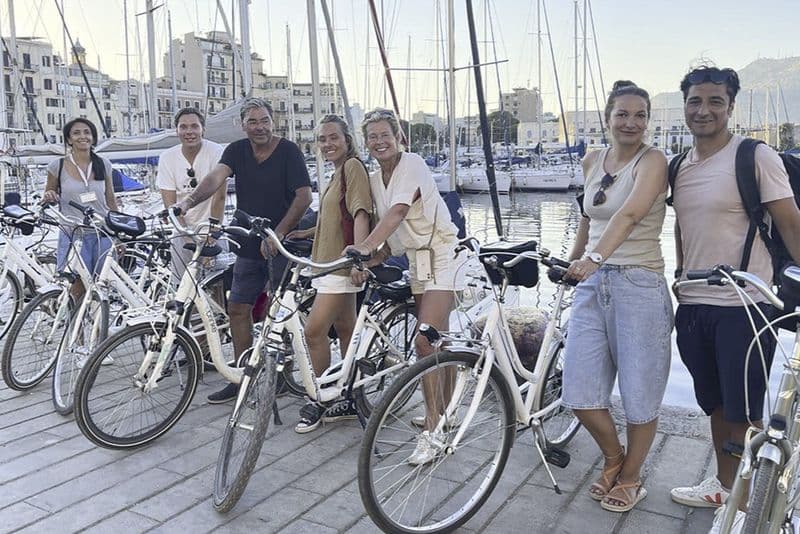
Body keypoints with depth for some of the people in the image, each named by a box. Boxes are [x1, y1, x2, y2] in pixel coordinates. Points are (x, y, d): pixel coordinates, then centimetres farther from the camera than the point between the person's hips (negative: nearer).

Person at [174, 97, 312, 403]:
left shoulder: (288, 151, -8)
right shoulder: (237, 151, 5)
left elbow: (304, 196, -15)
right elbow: (216, 177, -12)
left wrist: (278, 234, -22)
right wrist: (190, 200, -32)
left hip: (282, 245, -5)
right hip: (249, 246, 5)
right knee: (238, 309, 7)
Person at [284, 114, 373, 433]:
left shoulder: (353, 166, -10)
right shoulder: (339, 173, 20)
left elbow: (360, 214, -22)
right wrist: (306, 233, 17)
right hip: (330, 261, 10)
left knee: (314, 331, -10)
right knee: (345, 330, 12)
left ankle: (320, 401, 5)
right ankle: (352, 401, 20)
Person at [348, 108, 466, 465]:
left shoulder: (412, 164, -13)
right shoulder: (375, 180, 10)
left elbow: (398, 212, -29)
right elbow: (391, 235, 9)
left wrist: (364, 247, -39)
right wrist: (368, 263, -6)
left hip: (441, 257, -8)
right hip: (416, 259, 8)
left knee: (425, 343, -16)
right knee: (436, 343, 16)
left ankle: (431, 432, -10)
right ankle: (441, 411, 31)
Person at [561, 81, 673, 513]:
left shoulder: (652, 160, -7)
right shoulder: (592, 161, 11)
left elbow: (629, 214, -25)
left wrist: (595, 257, -37)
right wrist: (573, 259, 25)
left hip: (639, 285, -5)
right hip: (591, 284, 5)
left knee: (639, 393, 6)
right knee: (579, 393, 4)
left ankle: (630, 478, 29)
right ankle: (613, 457, 32)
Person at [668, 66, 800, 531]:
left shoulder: (756, 157, -7)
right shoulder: (680, 166, 10)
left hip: (744, 306, -6)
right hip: (693, 305, 6)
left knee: (744, 413, 4)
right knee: (716, 406, 18)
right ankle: (723, 485, 35)